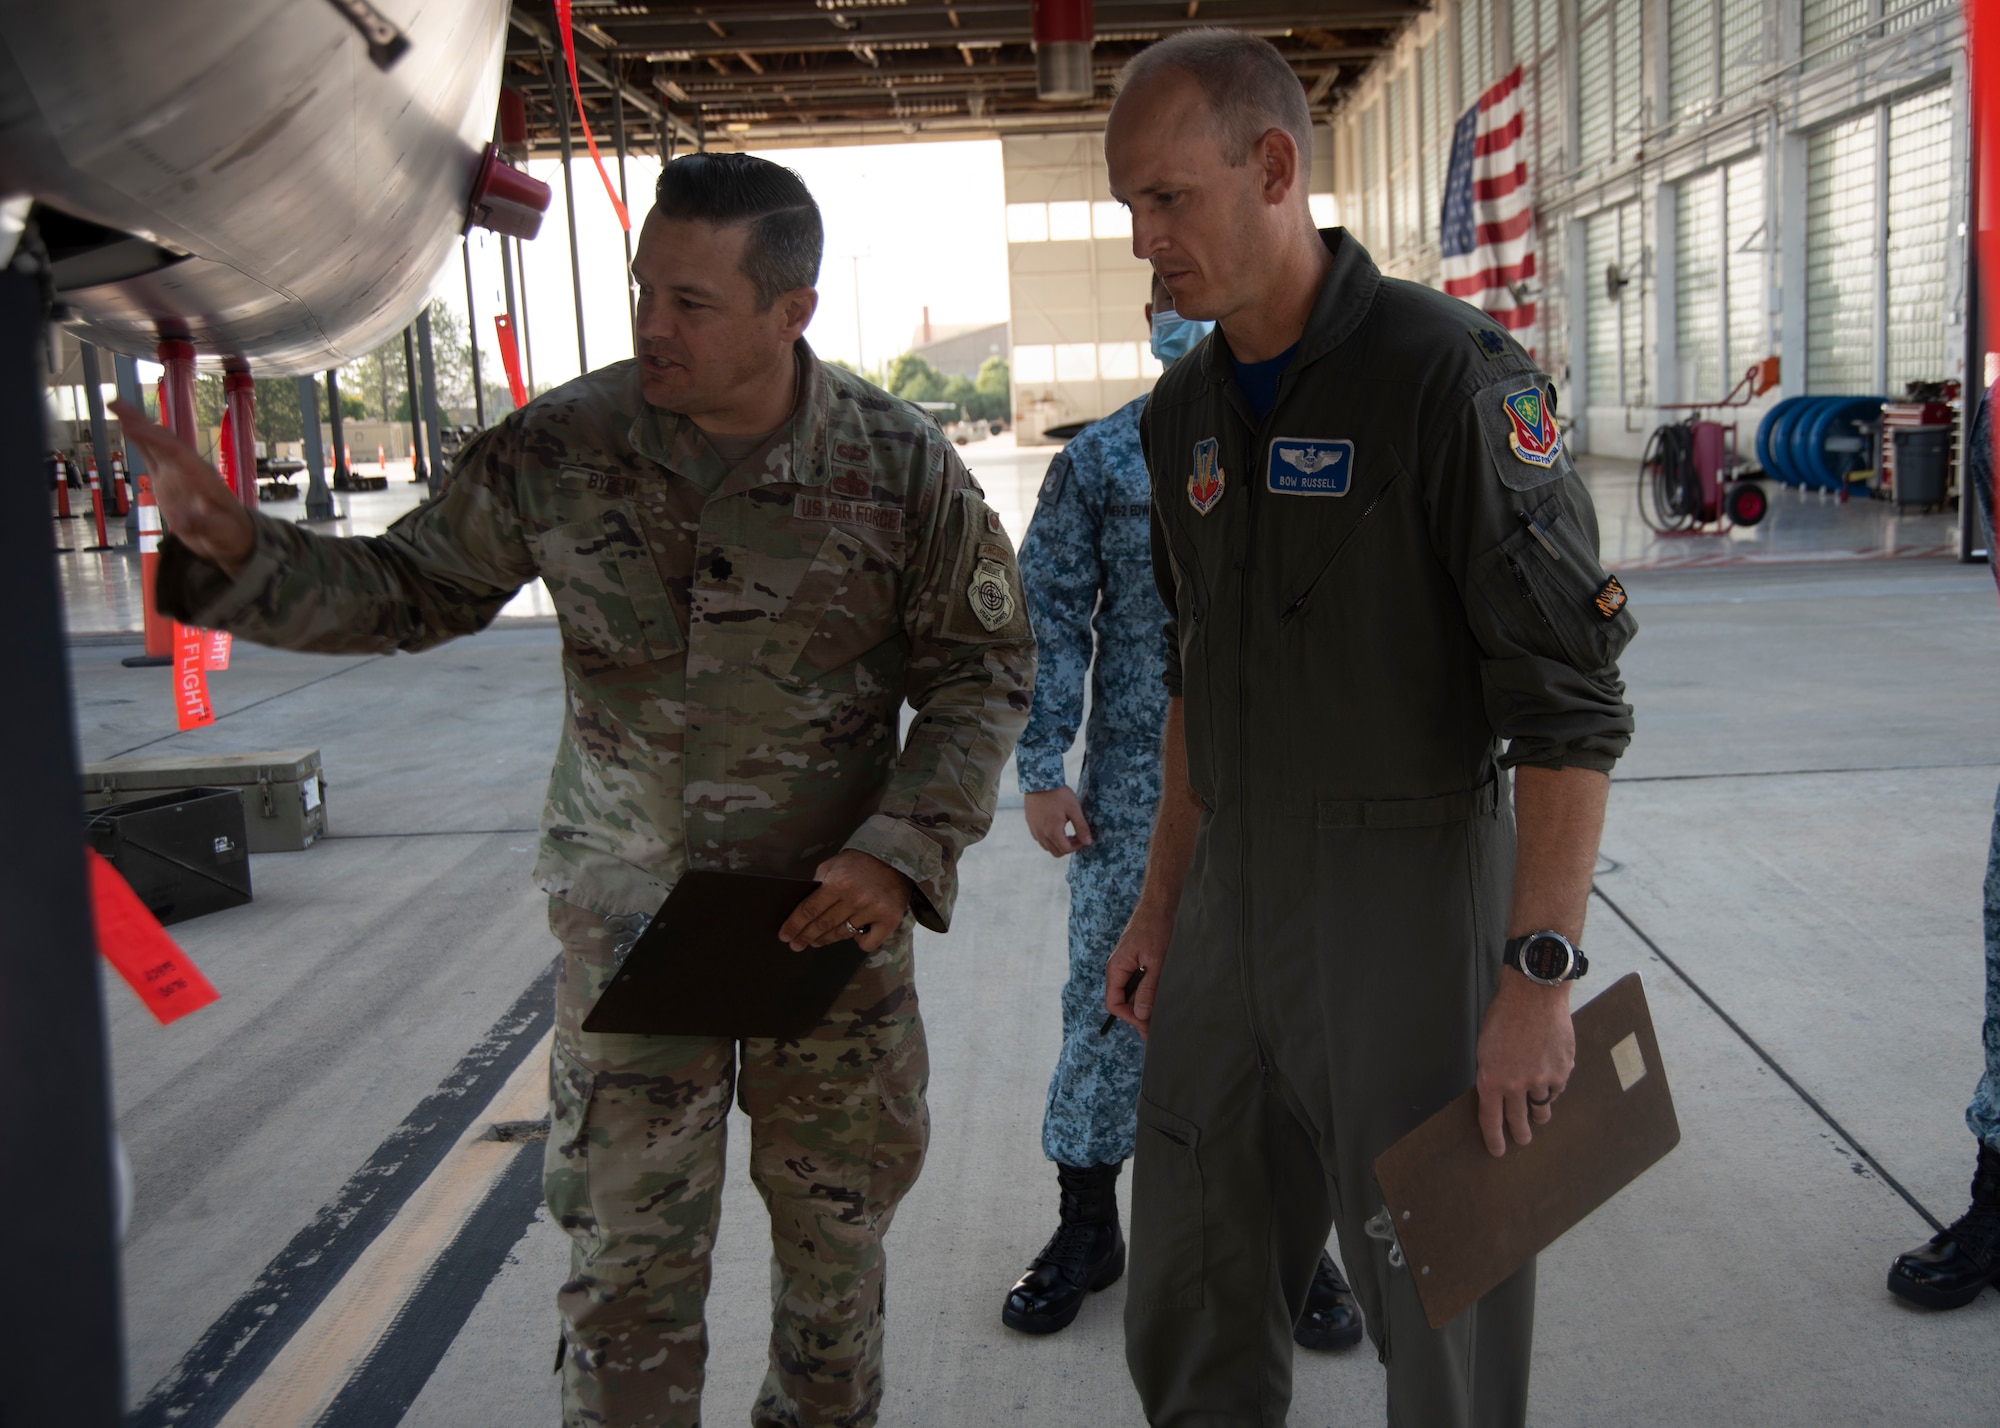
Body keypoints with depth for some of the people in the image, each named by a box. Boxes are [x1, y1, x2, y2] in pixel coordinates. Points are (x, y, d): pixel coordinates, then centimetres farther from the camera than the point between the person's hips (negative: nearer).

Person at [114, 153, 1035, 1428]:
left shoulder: (903, 466, -12)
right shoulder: (558, 450, -10)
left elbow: (985, 672, -4)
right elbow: (408, 592, 2)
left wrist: (903, 852, -15)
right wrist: (240, 554, -15)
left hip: (833, 908, 1)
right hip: (627, 907, 0)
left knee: (836, 1220, 17)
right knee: (628, 1240, 6)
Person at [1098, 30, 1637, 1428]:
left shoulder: (1452, 373, -16)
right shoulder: (1187, 410, 8)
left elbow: (1571, 699, -18)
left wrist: (1540, 973, -21)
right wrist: (1163, 906, 16)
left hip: (1411, 897, -7)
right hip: (1233, 910, 7)